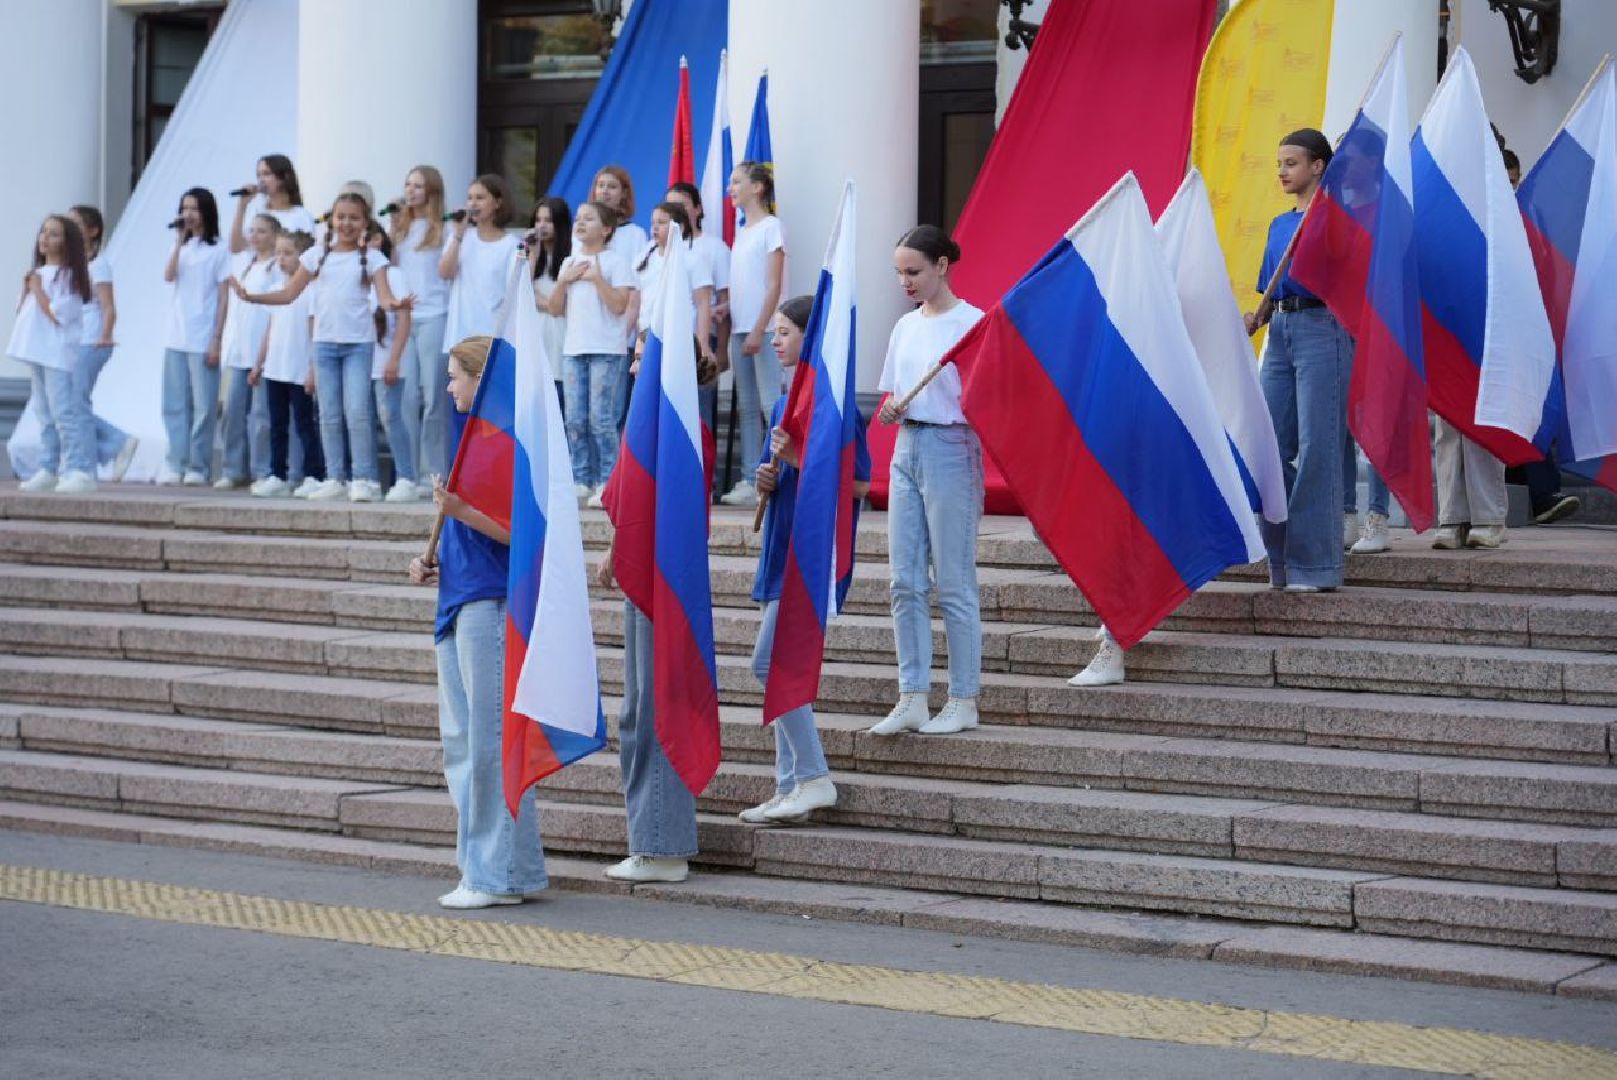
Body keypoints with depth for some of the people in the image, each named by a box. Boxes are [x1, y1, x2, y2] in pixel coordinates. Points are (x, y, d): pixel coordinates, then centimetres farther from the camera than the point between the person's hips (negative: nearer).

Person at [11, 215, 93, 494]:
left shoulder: (68, 275, -8)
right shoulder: (37, 272, 17)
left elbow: (58, 314, -16)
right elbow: (22, 311, 19)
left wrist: (38, 290, -10)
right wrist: (26, 289, 2)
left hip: (58, 353, -8)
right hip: (37, 351, 8)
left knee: (65, 411, -13)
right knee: (45, 413, 10)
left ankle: (81, 471, -16)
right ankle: (47, 470, 14)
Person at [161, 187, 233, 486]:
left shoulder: (218, 250, -1)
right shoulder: (182, 247, 13)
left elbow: (223, 298, -3)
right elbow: (168, 276, -4)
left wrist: (217, 339, -9)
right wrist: (179, 242, -8)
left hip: (203, 341, -5)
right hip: (175, 338, 5)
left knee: (203, 407, -2)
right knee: (174, 405, 5)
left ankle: (198, 467, 3)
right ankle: (176, 464, 8)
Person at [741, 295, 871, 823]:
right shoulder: (784, 404, 15)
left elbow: (858, 484, -16)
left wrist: (799, 459, -20)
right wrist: (767, 480, 1)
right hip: (783, 548, 9)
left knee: (770, 661, -13)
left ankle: (813, 778, -8)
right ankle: (790, 788, 13)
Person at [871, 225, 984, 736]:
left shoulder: (970, 323, -8)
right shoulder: (906, 326, 13)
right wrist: (889, 411, -3)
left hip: (950, 450, -7)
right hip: (907, 450, 7)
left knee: (954, 585, -2)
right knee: (905, 583, 6)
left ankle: (963, 702, 6)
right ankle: (912, 698, 11)